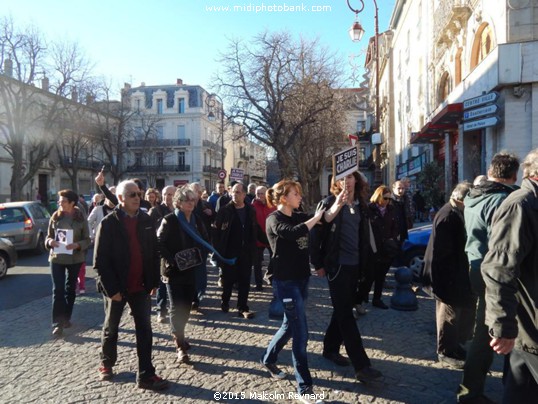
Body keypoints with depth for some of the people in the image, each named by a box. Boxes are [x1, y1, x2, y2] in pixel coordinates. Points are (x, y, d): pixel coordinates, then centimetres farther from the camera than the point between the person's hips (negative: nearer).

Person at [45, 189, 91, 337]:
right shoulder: (55, 216, 1)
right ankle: (57, 323, -2)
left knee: (71, 289, 13)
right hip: (56, 258, 0)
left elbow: (87, 239, -4)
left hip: (75, 258, 0)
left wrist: (77, 245, -23)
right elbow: (49, 236, 8)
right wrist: (50, 241, -14)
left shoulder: (80, 218, -4)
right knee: (58, 290, -5)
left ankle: (66, 318, 28)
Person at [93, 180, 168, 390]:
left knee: (145, 330, 3)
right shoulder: (108, 223, -10)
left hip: (140, 286, 3)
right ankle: (106, 364, 40)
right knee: (111, 328, 17)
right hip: (116, 287, -3)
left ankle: (146, 375, 11)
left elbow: (154, 253, 5)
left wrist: (154, 282, 3)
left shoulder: (146, 220, 1)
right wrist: (111, 288, -15)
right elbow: (100, 260, -12)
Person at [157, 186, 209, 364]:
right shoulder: (169, 220, -10)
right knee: (177, 308, -2)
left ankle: (178, 335, 33)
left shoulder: (197, 219, 6)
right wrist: (172, 260, -20)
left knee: (186, 306, 13)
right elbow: (159, 243, -13)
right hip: (174, 270, -5)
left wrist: (201, 256, 1)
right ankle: (180, 346, 3)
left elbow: (205, 240, 15)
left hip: (191, 269, 5)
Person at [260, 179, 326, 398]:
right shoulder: (274, 219, -13)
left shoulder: (298, 216, 9)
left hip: (301, 277, 8)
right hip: (286, 280, -8)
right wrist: (315, 218, -22)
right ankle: (304, 385, 7)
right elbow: (292, 233, -32)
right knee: (300, 332, -5)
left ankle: (268, 359, 41)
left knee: (291, 325, 19)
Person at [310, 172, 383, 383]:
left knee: (343, 310, 15)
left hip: (354, 265, 6)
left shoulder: (361, 204, 9)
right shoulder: (329, 202, -8)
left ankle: (330, 348, 33)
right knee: (345, 313, -3)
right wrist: (318, 263, -12)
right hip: (337, 264, -6)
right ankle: (361, 365, 0)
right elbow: (316, 233, -10)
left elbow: (364, 235, 15)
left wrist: (364, 262, 12)